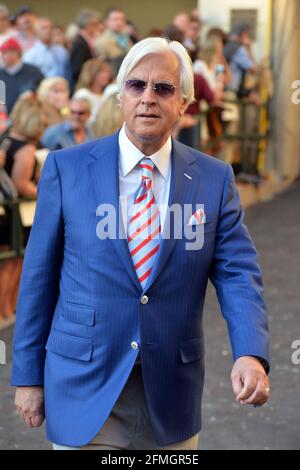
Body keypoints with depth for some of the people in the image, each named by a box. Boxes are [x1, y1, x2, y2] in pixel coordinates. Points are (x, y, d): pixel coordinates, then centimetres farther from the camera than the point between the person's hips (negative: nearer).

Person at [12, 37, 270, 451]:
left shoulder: (215, 179, 1)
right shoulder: (66, 167, -2)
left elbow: (238, 274, -4)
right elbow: (39, 276, 1)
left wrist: (251, 355, -22)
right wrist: (28, 375, 1)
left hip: (172, 396, 2)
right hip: (85, 391, -2)